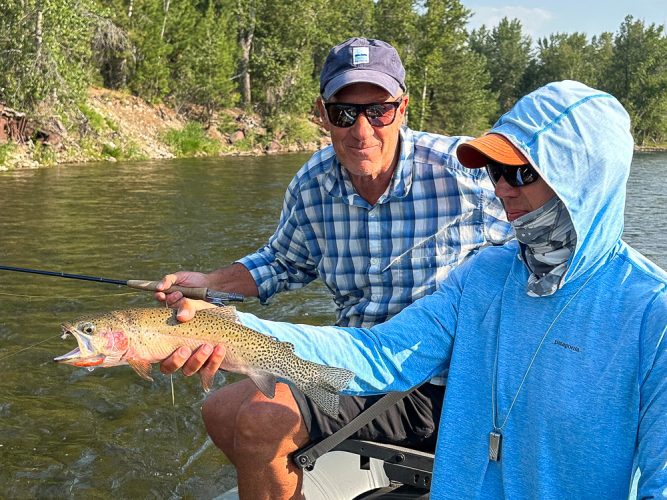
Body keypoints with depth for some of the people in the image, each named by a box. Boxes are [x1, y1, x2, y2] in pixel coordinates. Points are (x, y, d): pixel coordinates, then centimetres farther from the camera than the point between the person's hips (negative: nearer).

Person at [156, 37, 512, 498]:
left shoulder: (465, 171, -18)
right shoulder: (311, 187, -2)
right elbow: (285, 264, 18)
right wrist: (208, 285, 5)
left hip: (456, 382, -5)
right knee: (225, 413, 0)